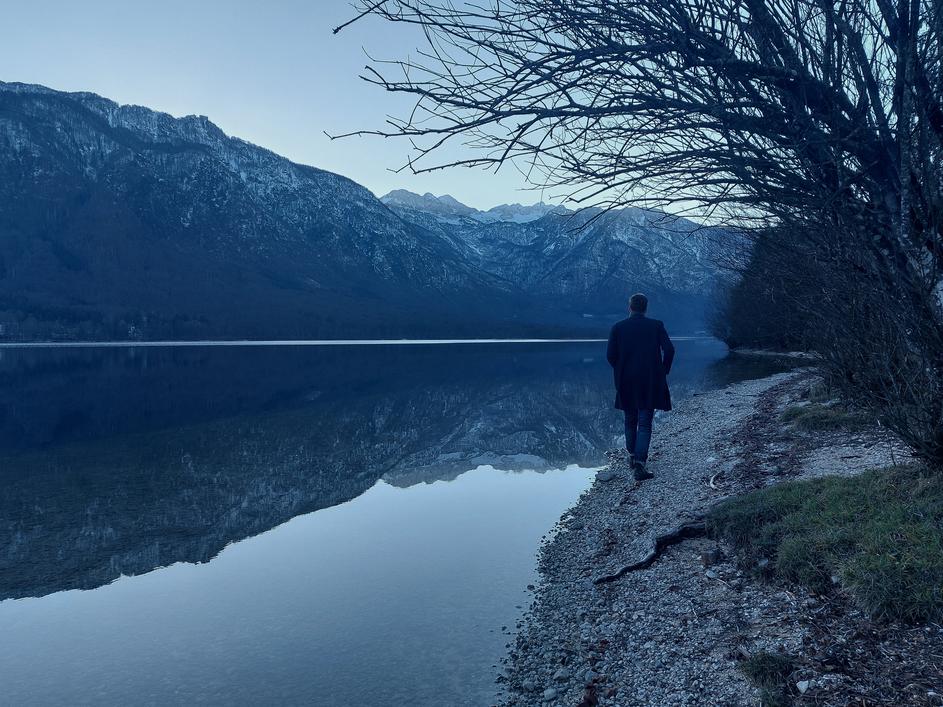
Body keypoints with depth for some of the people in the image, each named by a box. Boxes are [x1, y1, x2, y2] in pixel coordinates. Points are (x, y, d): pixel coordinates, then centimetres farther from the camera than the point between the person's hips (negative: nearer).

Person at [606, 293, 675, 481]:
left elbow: (610, 355, -5)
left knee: (630, 421, 19)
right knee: (645, 423, 0)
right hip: (650, 382, -1)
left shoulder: (618, 327, -1)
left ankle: (632, 457, 30)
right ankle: (639, 464, -11)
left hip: (626, 382, 1)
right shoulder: (656, 326, -2)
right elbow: (669, 350, -9)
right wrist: (664, 371, 7)